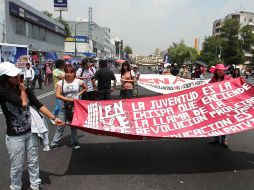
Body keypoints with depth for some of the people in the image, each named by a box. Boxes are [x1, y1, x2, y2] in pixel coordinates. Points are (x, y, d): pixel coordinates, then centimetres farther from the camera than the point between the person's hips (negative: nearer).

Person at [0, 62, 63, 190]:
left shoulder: (25, 89, -1)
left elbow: (38, 105, -3)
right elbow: (23, 103, -29)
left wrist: (54, 118, -7)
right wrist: (22, 91, -11)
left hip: (31, 132, 5)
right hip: (15, 136, -4)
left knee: (33, 162, 16)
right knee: (17, 166, 11)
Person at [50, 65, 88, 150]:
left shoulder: (78, 81, -3)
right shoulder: (61, 82, -6)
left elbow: (85, 88, 14)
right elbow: (57, 95, -14)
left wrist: (79, 94, -1)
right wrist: (68, 99, -20)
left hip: (75, 107, 1)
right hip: (64, 107, -1)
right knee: (60, 126, 4)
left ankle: (74, 143, 27)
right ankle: (54, 143, 17)